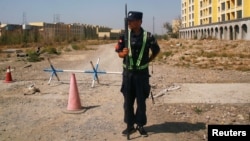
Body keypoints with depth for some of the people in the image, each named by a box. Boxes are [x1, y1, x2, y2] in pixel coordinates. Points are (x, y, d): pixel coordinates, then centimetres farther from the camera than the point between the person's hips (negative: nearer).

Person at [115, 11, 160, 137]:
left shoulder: (148, 36, -6)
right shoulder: (124, 36, -1)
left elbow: (156, 50, 10)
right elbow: (119, 53, 1)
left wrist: (147, 61, 2)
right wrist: (123, 53, -21)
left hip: (142, 73, -2)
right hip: (128, 73, 2)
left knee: (141, 101, 6)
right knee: (128, 101, 7)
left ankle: (140, 125, 20)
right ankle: (130, 125, 20)